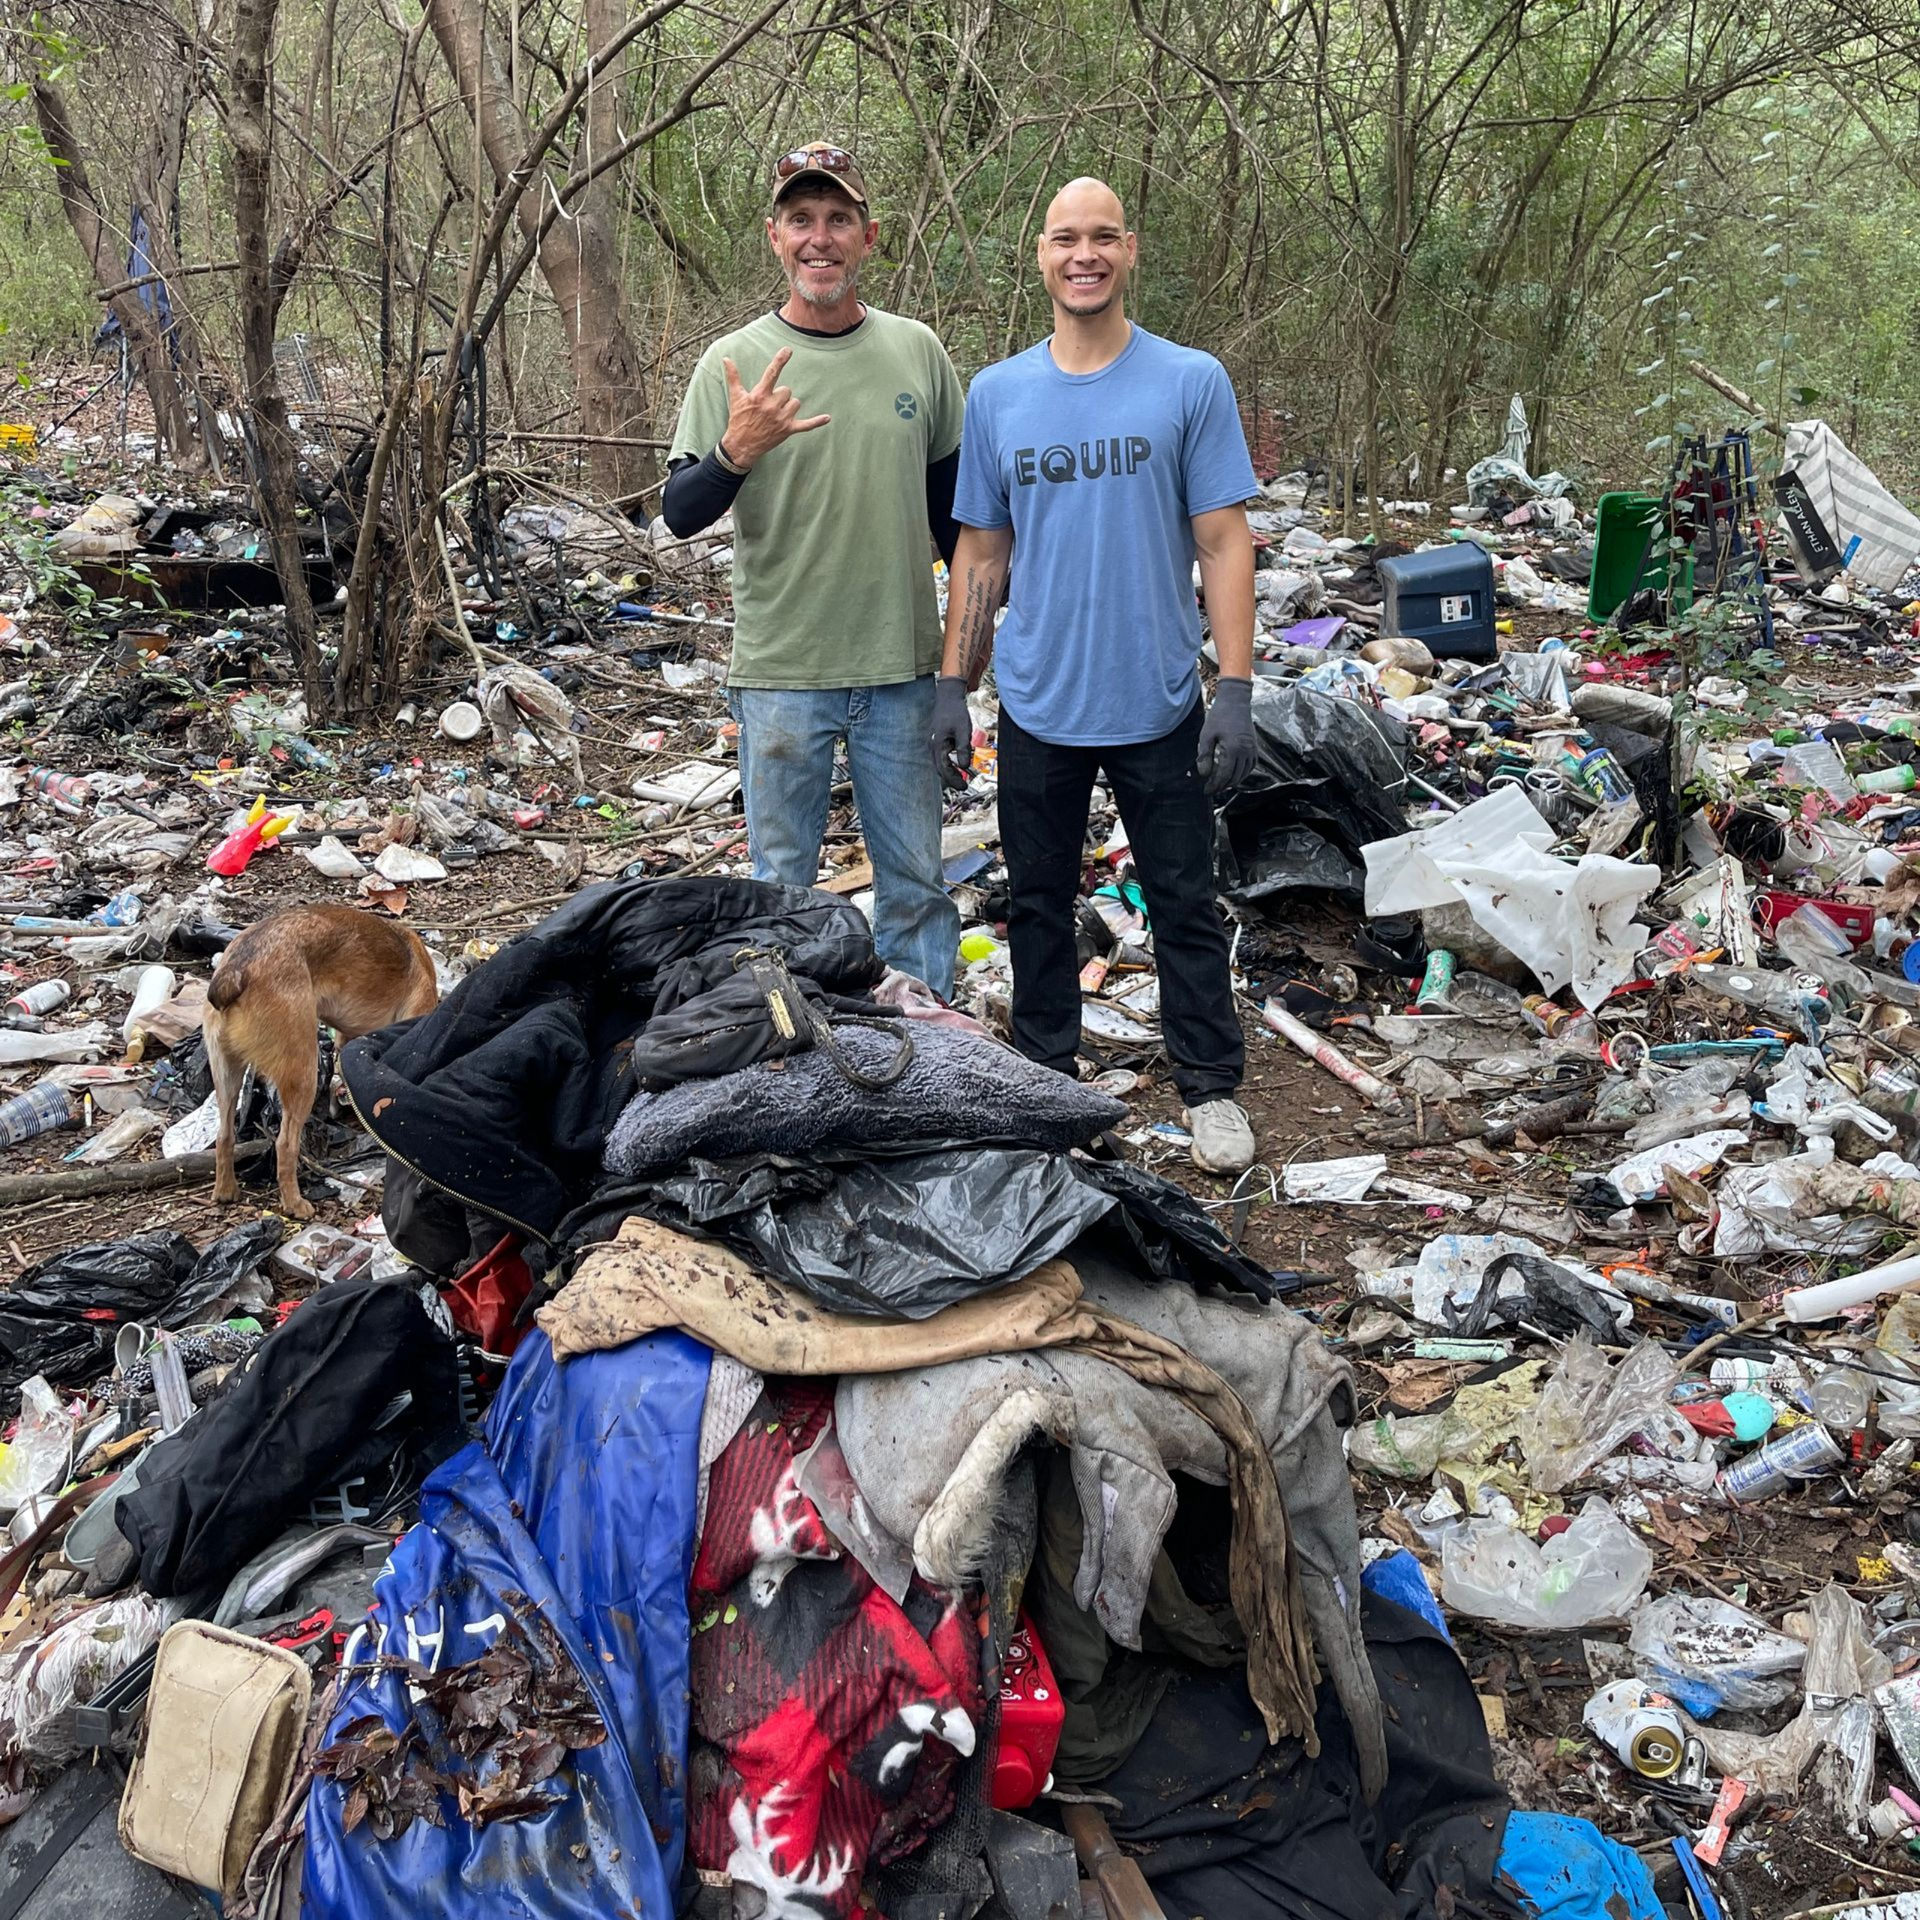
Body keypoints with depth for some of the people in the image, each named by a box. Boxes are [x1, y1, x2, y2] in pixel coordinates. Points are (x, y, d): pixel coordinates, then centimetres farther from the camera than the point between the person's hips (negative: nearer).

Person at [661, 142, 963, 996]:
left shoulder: (917, 352, 4)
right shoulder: (734, 363, -4)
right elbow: (679, 514, -8)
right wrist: (736, 452, -27)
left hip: (903, 667, 3)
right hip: (781, 673, -2)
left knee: (916, 881, 12)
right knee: (782, 886, 9)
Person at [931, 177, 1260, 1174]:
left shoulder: (1191, 383, -3)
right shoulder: (996, 394, 4)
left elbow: (1225, 544, -5)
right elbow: (980, 552, 9)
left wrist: (1236, 690, -11)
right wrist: (952, 686, 5)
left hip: (1159, 705, -2)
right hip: (1036, 706, 3)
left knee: (1185, 904, 8)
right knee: (1037, 903, 13)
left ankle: (1211, 1087, 23)